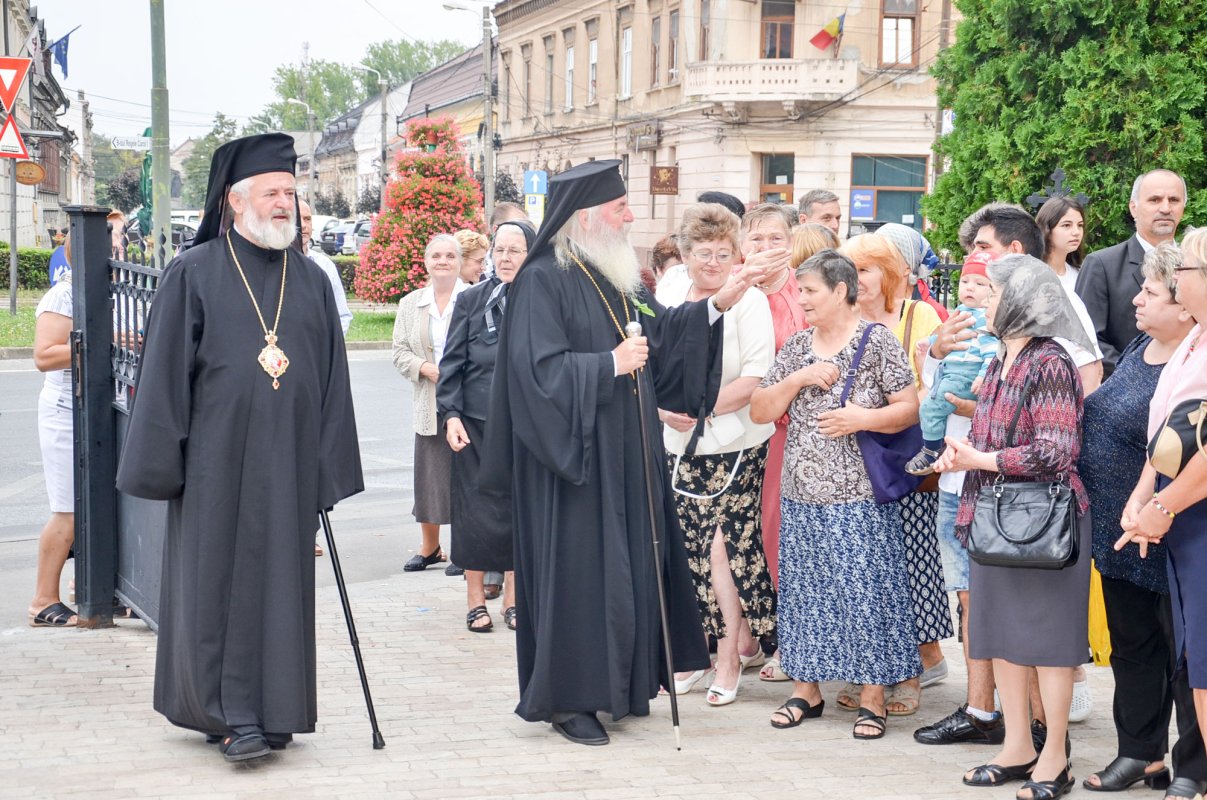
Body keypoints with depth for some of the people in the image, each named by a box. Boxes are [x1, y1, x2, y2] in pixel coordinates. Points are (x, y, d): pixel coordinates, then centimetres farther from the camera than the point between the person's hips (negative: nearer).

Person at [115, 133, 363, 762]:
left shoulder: (312, 283, 11)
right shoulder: (194, 274, 0)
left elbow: (332, 381, 11)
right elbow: (164, 370, -1)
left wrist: (331, 468, 6)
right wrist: (160, 461, -7)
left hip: (287, 464, 3)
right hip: (216, 461, -3)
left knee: (282, 584, 6)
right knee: (218, 581, -3)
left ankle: (271, 710, 14)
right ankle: (228, 711, 1)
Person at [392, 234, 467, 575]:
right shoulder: (410, 304, 11)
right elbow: (400, 352, 10)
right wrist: (426, 368, -8)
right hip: (429, 406, 4)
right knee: (429, 475, 9)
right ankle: (429, 547, 24)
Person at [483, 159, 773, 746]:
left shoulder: (618, 278, 14)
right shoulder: (543, 280, -13)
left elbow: (661, 331, 18)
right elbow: (539, 368, -20)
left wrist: (717, 304, 9)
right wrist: (610, 365, -19)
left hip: (625, 454, 8)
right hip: (574, 458, -8)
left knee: (625, 563, 10)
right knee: (576, 568, -4)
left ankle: (615, 683, 19)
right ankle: (566, 698, 5)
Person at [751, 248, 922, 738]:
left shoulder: (877, 343, -4)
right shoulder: (797, 346, 11)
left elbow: (909, 408, -6)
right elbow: (759, 412, 6)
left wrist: (863, 418, -20)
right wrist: (799, 378, -8)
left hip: (860, 497, -5)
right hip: (802, 495, 5)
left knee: (865, 591, -3)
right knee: (803, 589, 9)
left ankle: (872, 701, 5)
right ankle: (806, 690, 21)